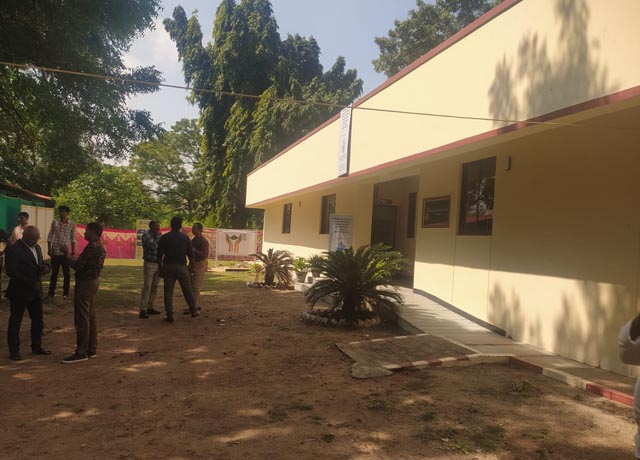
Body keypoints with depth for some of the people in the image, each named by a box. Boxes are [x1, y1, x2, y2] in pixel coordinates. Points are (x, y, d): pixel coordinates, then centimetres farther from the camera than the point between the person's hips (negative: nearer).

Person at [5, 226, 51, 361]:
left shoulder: (37, 248, 11)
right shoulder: (13, 249, -14)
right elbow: (11, 271, -19)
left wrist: (45, 267, -5)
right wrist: (30, 282, -23)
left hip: (35, 291, 7)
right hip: (19, 292, -7)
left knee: (38, 320, 13)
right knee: (15, 321, 5)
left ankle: (36, 347, 26)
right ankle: (14, 351, 15)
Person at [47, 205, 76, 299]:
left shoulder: (72, 225, -2)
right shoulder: (55, 223, 2)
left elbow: (73, 239, 1)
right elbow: (50, 237, 6)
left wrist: (73, 253, -1)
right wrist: (49, 249, 1)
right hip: (55, 252, 1)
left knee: (66, 273, 5)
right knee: (54, 273, 10)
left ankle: (65, 293, 14)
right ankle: (51, 292, 18)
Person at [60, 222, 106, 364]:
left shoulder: (91, 247, -20)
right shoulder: (100, 248, 10)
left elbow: (78, 266, -20)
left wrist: (66, 255, -10)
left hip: (85, 283, -10)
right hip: (93, 281, 10)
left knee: (81, 319, -4)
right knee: (90, 317, 14)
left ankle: (81, 353, 1)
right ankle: (92, 349, 20)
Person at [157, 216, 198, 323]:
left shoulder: (164, 238, 0)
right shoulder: (185, 237, -1)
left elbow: (159, 255, 0)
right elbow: (190, 254, 2)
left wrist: (160, 268, 8)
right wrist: (191, 265, 16)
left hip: (168, 267, 0)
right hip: (181, 267, 0)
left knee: (168, 292, 4)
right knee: (187, 290, 13)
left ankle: (169, 315, 1)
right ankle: (193, 310, 21)